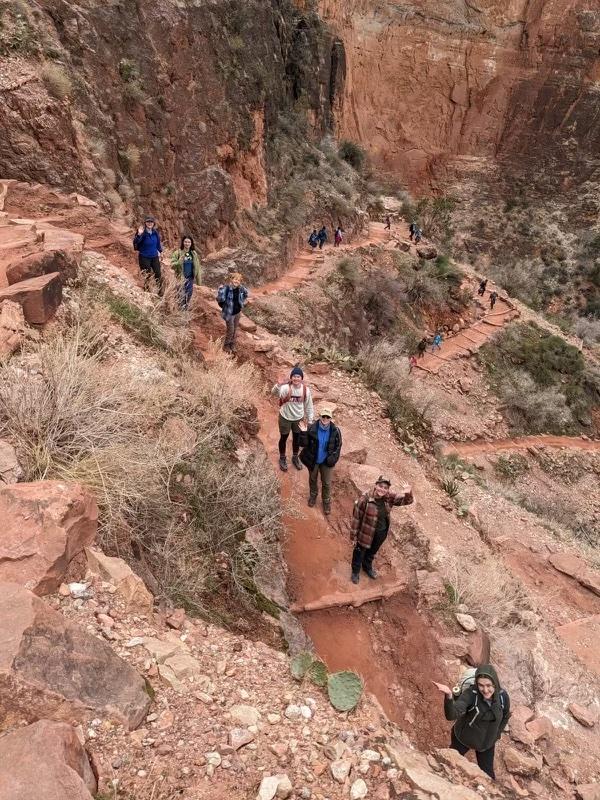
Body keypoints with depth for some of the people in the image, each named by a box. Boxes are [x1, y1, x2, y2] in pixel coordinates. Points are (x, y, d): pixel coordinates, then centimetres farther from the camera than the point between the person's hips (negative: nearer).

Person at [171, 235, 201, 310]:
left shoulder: (194, 254, 5)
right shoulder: (178, 253, -6)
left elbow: (197, 267, 9)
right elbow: (172, 264, -7)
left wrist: (198, 279, 7)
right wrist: (179, 262, -27)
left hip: (191, 278, 4)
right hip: (181, 278, -4)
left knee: (189, 294, 11)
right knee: (181, 295, -6)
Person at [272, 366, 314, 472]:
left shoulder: (306, 390, -13)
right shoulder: (286, 387, -23)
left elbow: (308, 405, -3)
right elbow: (273, 392, -38)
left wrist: (310, 420, 2)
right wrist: (278, 385, -59)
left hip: (298, 418, 3)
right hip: (285, 417, -2)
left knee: (296, 438, 22)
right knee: (283, 438, 17)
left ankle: (295, 457, 46)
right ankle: (282, 458, 40)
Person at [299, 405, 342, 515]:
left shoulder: (335, 431, -17)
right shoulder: (312, 429, -22)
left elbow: (338, 446, -5)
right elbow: (306, 444, -12)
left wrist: (333, 458, -9)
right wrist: (307, 458, -18)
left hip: (326, 462, 0)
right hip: (313, 460, 0)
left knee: (326, 483, 14)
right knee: (313, 479, 24)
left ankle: (326, 501, 37)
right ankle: (313, 495, 51)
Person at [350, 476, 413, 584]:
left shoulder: (389, 498, -15)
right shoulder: (366, 498, -29)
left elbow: (406, 501, -10)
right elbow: (357, 514, -19)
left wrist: (408, 493, -35)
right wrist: (354, 531, -11)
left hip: (382, 533, 4)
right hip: (366, 532, -4)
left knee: (373, 551, 31)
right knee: (360, 552, 21)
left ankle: (367, 567, 61)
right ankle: (355, 571, 50)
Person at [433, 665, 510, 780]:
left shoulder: (503, 696, -22)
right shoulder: (470, 694, -35)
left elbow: (505, 716, 2)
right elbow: (452, 715, -51)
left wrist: (495, 735, 2)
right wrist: (449, 696, -69)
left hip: (487, 742, 2)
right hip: (463, 737, -2)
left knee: (487, 773, 16)